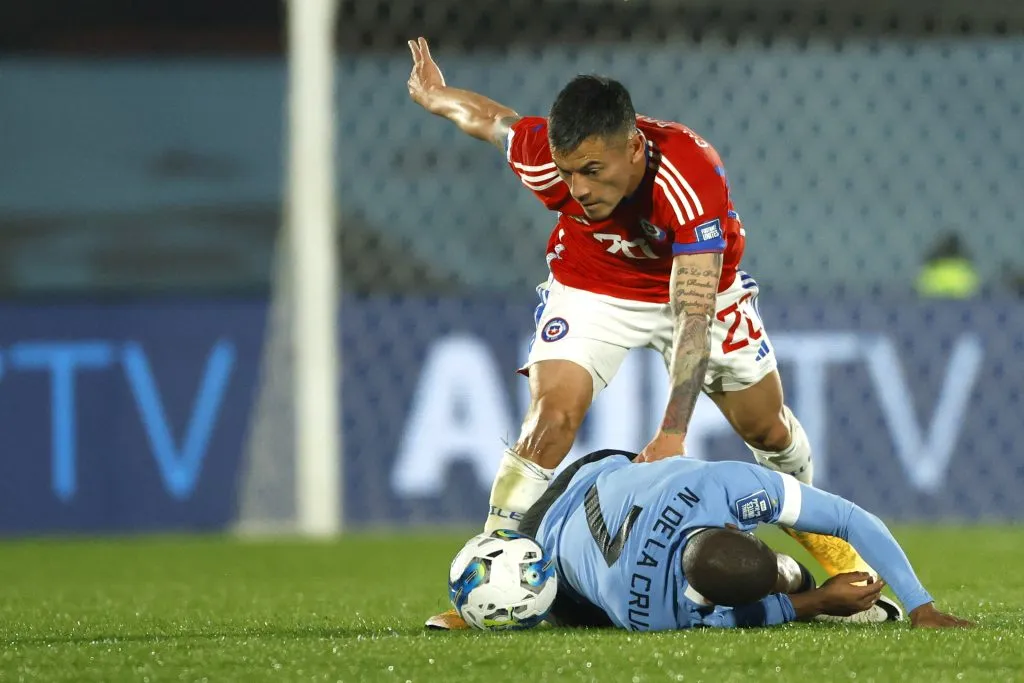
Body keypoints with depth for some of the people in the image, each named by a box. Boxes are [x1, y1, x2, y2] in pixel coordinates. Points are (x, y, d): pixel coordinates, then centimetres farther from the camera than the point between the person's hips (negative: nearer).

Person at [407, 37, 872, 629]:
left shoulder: (692, 177, -42)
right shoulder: (543, 158, -34)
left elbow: (694, 312, -45)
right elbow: (493, 118, -9)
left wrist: (673, 434, -51)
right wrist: (438, 98, 14)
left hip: (696, 282, 0)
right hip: (590, 288, 0)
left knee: (766, 425, 12)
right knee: (552, 415, -21)